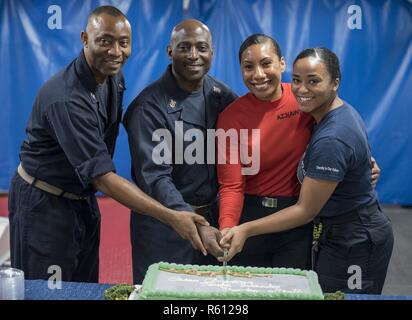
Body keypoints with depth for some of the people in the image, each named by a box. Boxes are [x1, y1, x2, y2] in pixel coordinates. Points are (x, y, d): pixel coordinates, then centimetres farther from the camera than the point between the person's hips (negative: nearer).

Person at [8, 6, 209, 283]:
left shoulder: (115, 78, -2)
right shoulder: (66, 99, -29)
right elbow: (102, 176, -32)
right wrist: (172, 217, -35)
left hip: (84, 201, 8)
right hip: (44, 205, -7)